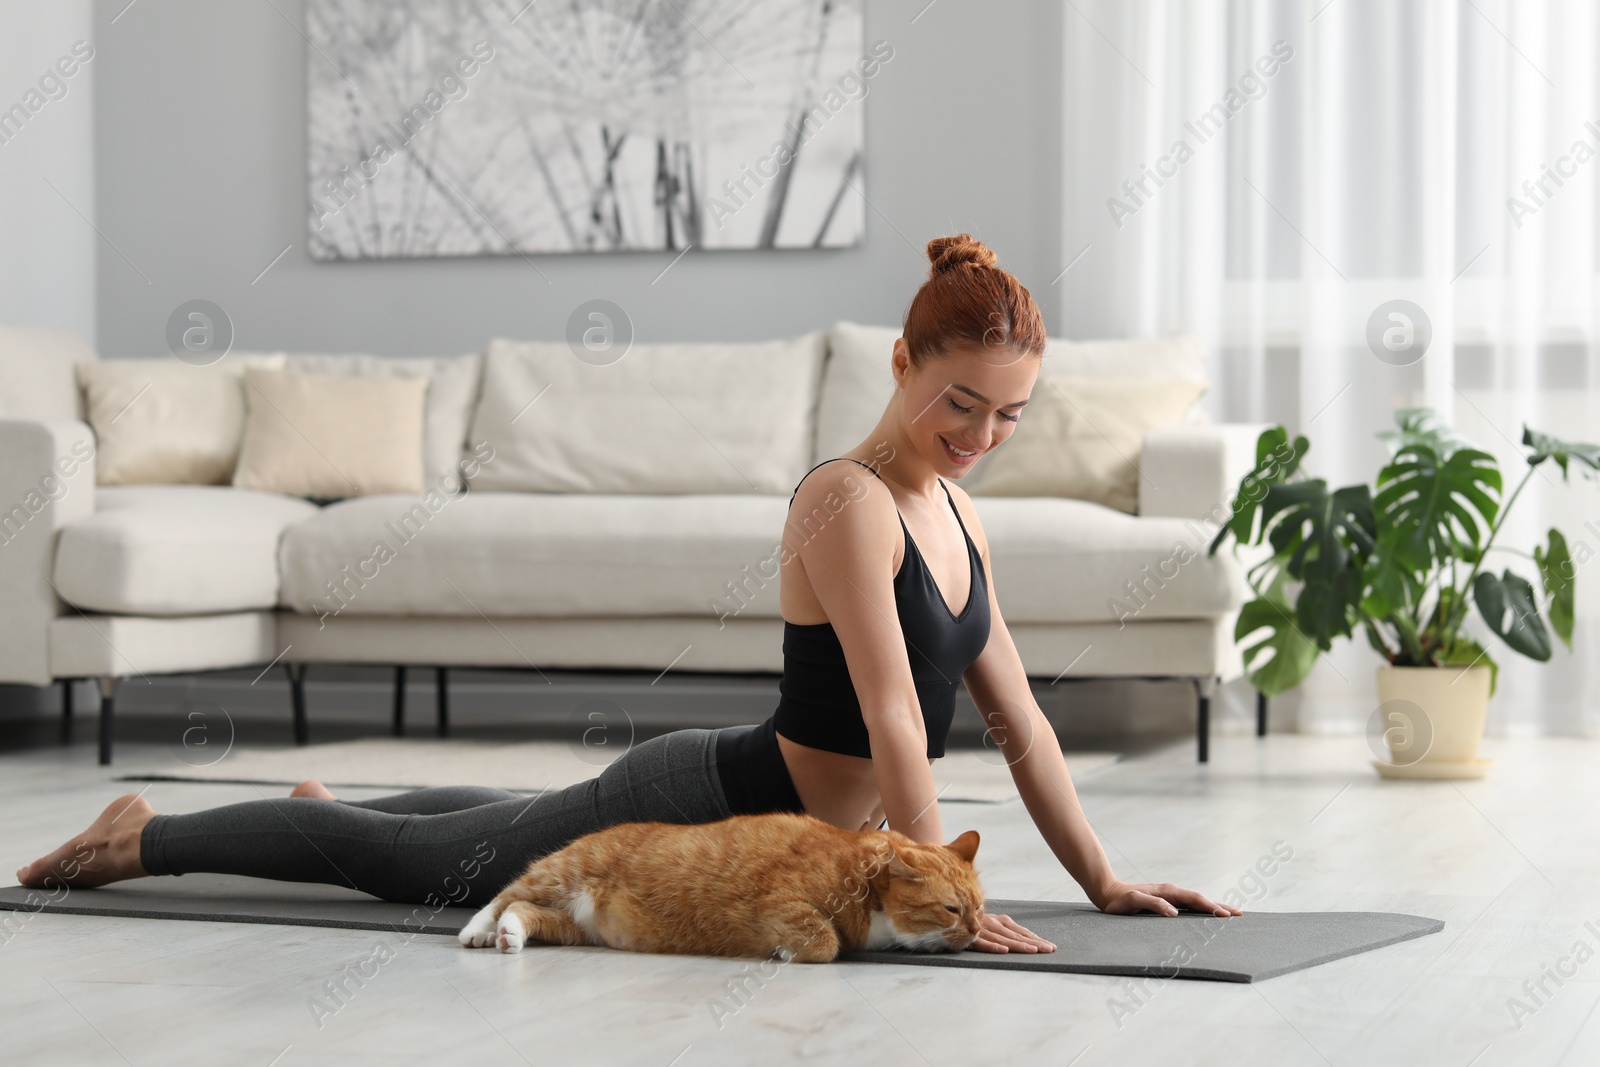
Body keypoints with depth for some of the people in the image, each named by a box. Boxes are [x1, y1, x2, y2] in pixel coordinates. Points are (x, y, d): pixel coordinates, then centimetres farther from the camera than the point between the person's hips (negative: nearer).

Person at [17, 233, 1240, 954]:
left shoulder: (953, 516, 1)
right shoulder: (847, 500, -27)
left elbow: (1019, 720, 5)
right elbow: (892, 723, -31)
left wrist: (1107, 883, 0)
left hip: (795, 831, 8)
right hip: (697, 808, -8)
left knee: (511, 826, 36)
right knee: (397, 859, 10)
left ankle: (337, 804, 60)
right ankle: (141, 836, 28)